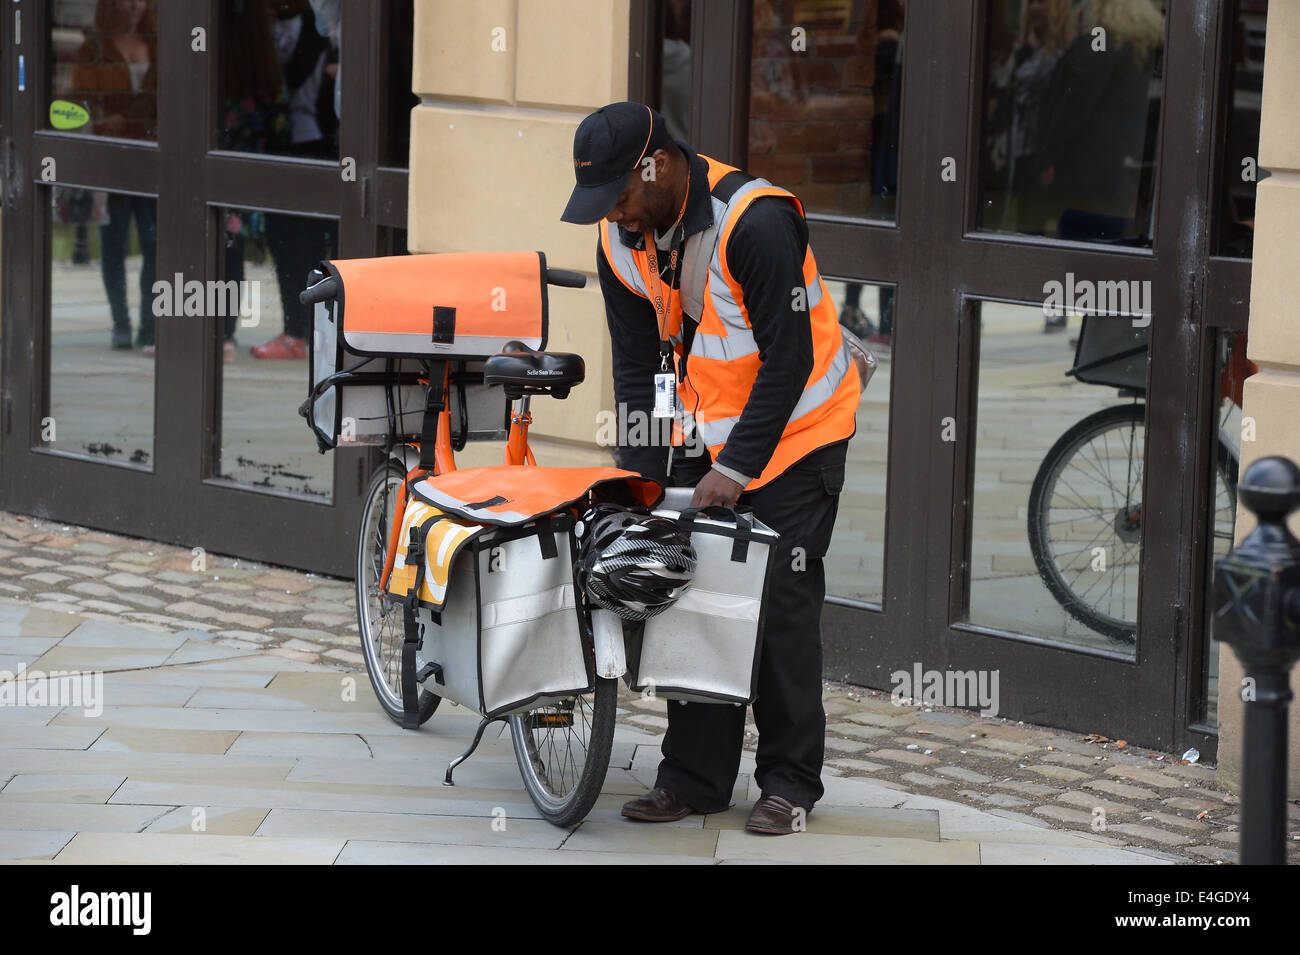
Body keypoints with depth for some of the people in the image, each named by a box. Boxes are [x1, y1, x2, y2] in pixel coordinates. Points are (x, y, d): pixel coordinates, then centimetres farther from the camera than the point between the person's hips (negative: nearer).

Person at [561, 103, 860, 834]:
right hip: (703, 431, 7)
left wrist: (738, 466, -24)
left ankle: (790, 783, 3)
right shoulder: (622, 239, -5)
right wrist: (642, 473, -4)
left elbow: (788, 358, -24)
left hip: (793, 427, -6)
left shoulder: (756, 222, -27)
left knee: (782, 604, -6)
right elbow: (639, 363, 4)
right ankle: (697, 778, 10)